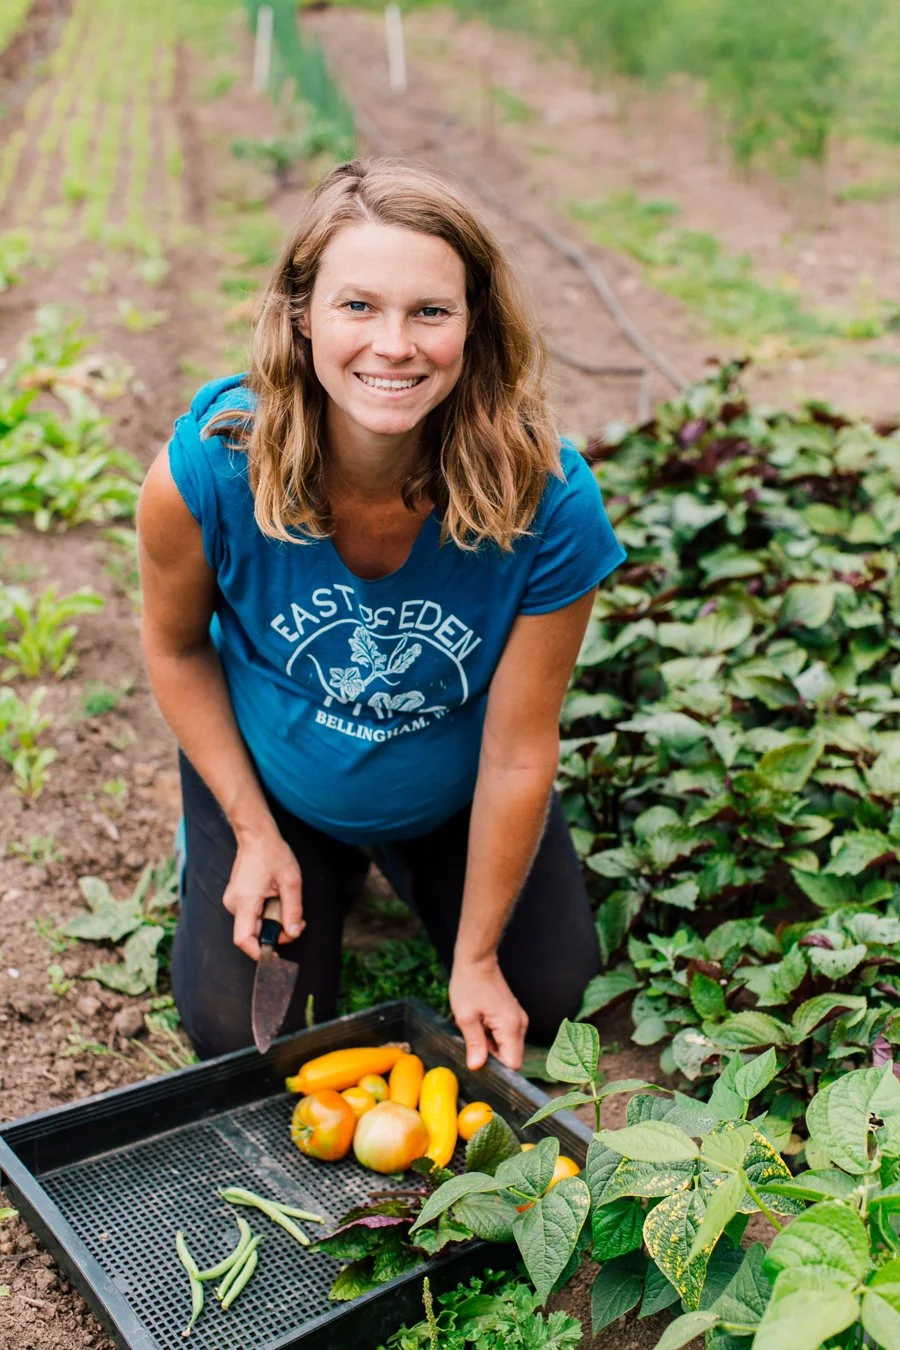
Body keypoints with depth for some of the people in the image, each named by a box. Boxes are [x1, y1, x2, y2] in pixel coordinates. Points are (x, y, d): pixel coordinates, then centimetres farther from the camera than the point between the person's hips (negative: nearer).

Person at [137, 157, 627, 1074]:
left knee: (547, 998, 6)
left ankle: (403, 862, 33)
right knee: (237, 1034, -1)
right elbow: (174, 645, -11)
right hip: (271, 783, 0)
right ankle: (333, 871, 29)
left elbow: (517, 753, -22)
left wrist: (475, 956, -12)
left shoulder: (547, 502, -33)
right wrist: (256, 834, -8)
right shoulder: (207, 469, -32)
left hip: (450, 798, 1)